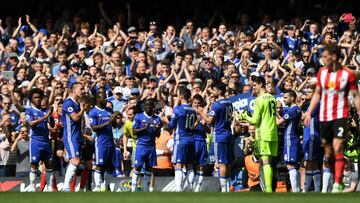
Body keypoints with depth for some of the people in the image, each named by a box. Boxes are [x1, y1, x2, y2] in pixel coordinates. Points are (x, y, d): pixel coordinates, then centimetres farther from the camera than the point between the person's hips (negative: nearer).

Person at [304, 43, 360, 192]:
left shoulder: (348, 74, -7)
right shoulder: (322, 72, 7)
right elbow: (317, 94, 15)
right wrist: (309, 112, 8)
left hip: (340, 116, -5)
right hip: (324, 117, 5)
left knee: (338, 148, -17)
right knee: (328, 152, 8)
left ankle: (337, 184, -19)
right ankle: (337, 180, 21)